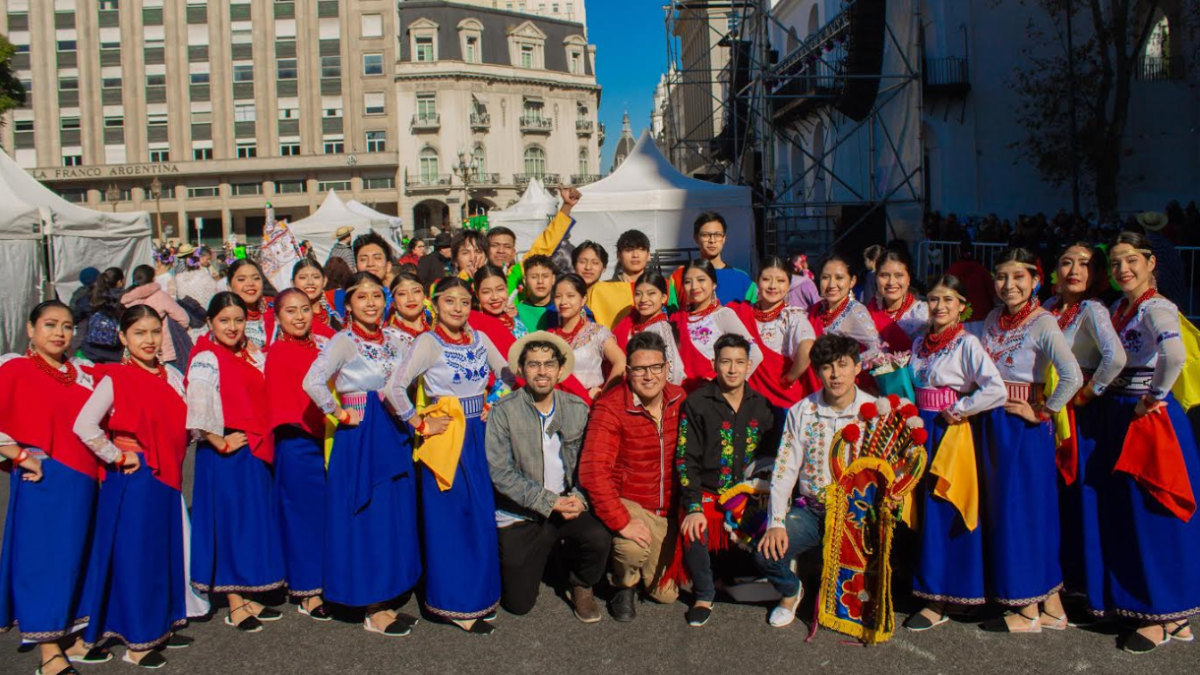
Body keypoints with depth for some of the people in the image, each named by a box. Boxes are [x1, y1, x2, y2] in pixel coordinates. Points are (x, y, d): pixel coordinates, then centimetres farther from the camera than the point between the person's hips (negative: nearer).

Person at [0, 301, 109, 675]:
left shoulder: (84, 372, 13)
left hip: (83, 481, 6)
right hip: (44, 481, -6)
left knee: (75, 558, 13)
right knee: (44, 559, 0)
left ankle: (69, 637, 27)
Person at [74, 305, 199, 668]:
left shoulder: (172, 376, 8)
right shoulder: (115, 379, -10)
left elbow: (184, 423, 17)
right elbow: (84, 425, -20)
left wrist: (173, 454, 4)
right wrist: (118, 456, -15)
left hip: (167, 478, 6)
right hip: (133, 480, -6)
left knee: (167, 551, 13)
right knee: (135, 555, -1)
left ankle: (161, 626, 28)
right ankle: (136, 642, 10)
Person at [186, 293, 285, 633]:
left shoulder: (252, 355, 12)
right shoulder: (205, 359, -11)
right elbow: (197, 407, -23)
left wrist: (263, 439, 7)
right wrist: (220, 442, -19)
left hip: (255, 451, 8)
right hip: (226, 454, -7)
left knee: (254, 522, 12)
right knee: (230, 523, 0)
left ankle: (247, 597, 24)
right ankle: (234, 606, 11)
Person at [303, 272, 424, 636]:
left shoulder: (396, 338, 8)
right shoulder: (344, 342, -10)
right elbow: (312, 383, -23)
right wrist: (341, 414, -15)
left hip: (395, 435, 6)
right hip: (360, 438, -6)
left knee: (396, 516, 9)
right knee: (367, 517, -1)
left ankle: (386, 601, 21)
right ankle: (374, 612, 9)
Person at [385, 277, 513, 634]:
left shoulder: (479, 338, 6)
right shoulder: (428, 342, -11)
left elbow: (507, 376, 16)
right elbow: (395, 387, -20)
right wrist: (421, 424, -15)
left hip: (478, 436, 6)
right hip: (446, 440, -6)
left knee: (481, 518, 11)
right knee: (449, 521, 1)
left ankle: (477, 594, 26)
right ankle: (454, 604, 11)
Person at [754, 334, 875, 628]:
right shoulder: (801, 412, 2)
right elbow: (784, 470, -1)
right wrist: (776, 523, -12)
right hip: (812, 510, 2)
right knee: (766, 552, -20)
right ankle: (791, 591, 17)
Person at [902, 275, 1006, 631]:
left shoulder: (967, 343, -10)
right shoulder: (920, 341, 10)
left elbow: (997, 390, -21)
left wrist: (957, 410, -15)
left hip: (950, 430, -7)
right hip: (922, 428, 7)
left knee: (943, 510, -4)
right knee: (925, 507, 11)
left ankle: (939, 600, 4)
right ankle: (927, 584, 22)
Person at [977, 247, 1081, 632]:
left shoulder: (1042, 323, -13)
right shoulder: (993, 319, 8)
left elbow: (1072, 377, -26)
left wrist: (1042, 412, -17)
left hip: (1024, 426, -7)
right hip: (993, 423, 8)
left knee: (1024, 508, -2)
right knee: (998, 508, 10)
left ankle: (1029, 611, 11)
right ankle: (1051, 605, 22)